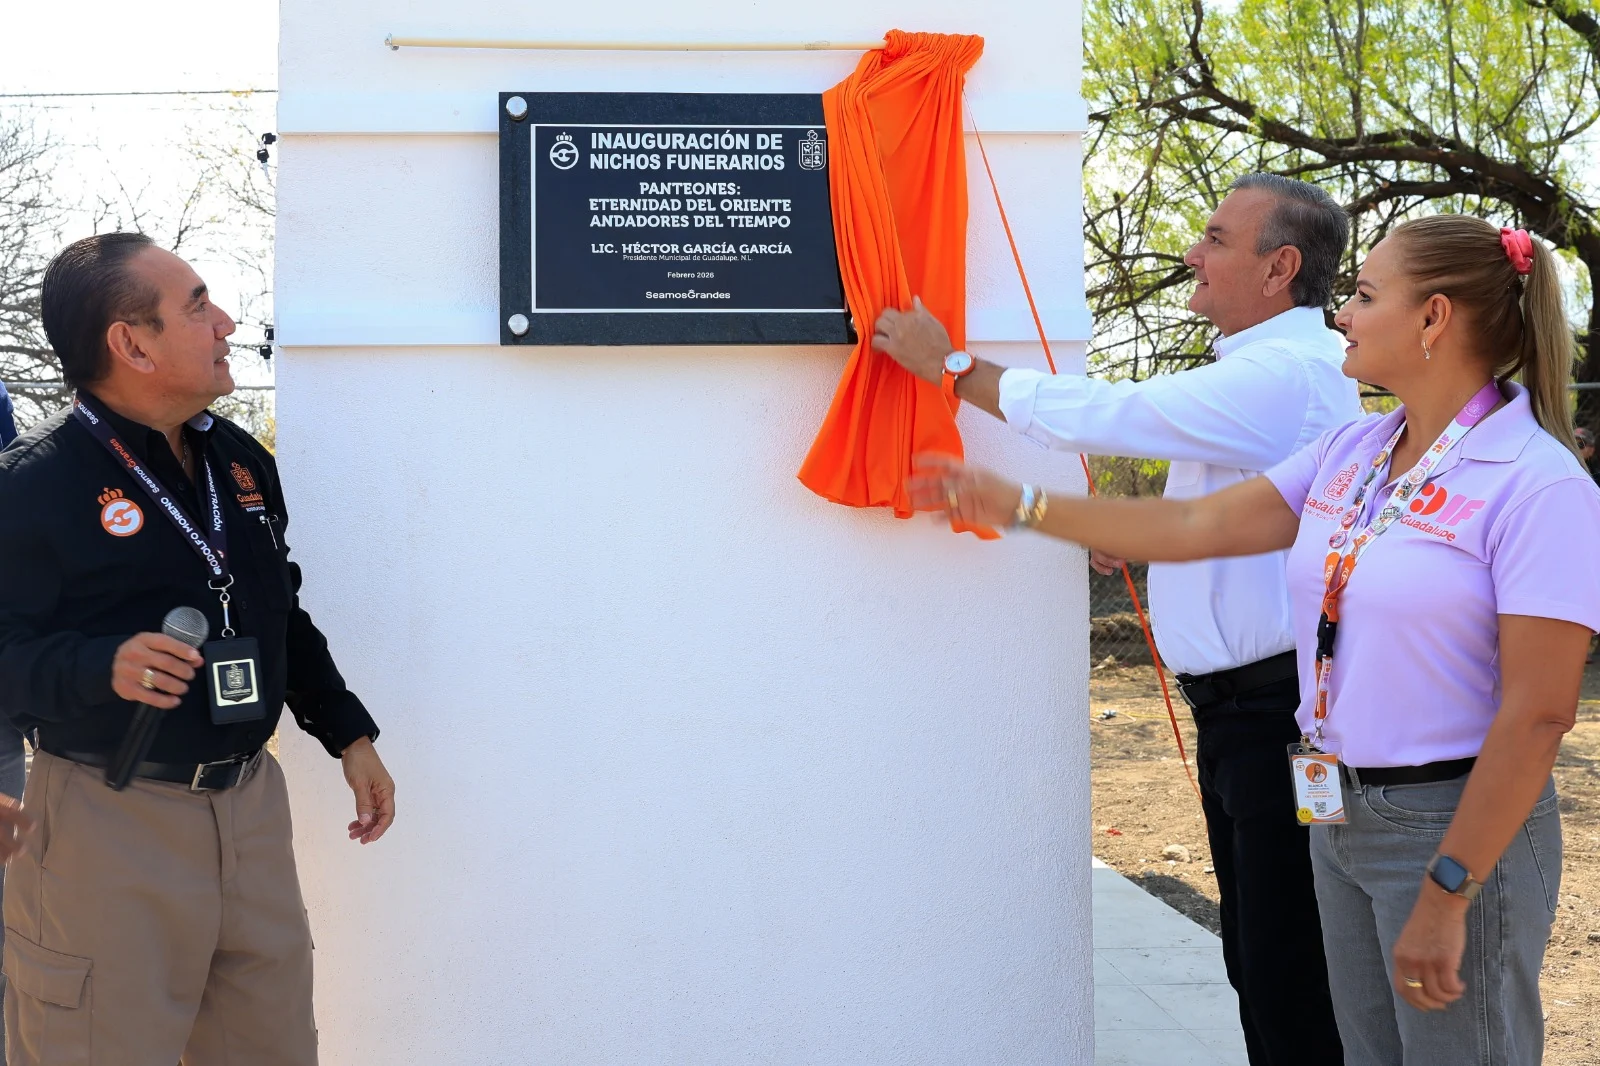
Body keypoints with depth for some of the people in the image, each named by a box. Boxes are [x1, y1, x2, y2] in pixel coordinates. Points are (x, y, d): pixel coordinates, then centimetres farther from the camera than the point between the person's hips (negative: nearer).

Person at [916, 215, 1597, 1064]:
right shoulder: (1350, 453, 7)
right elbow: (1198, 527, 10)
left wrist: (1448, 894, -20)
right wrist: (1016, 506, 10)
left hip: (1454, 825, -7)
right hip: (1340, 816, 7)